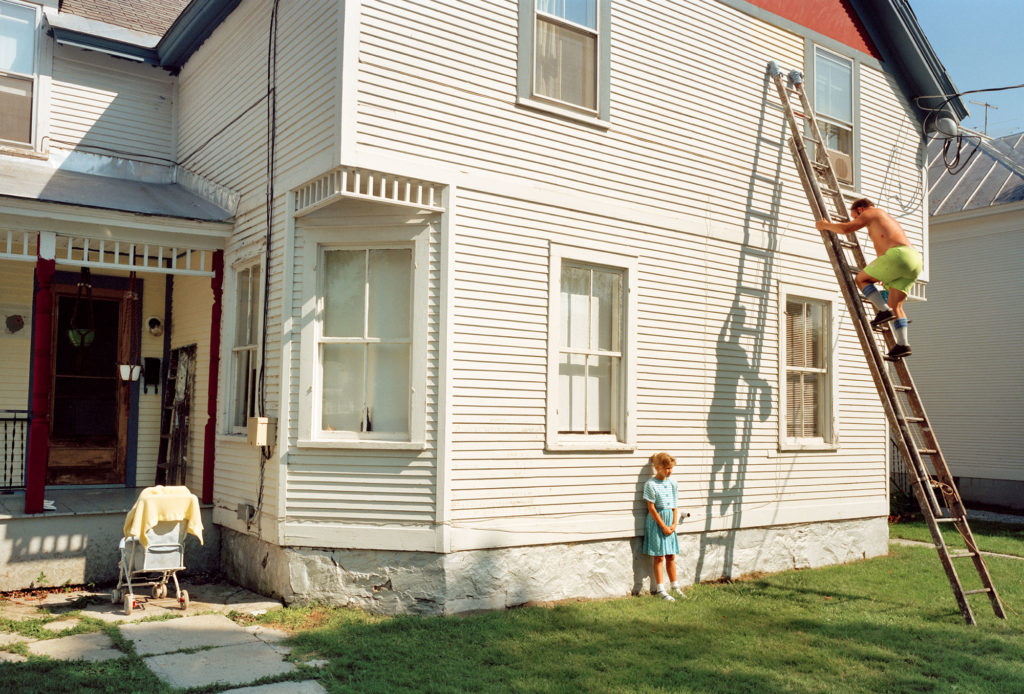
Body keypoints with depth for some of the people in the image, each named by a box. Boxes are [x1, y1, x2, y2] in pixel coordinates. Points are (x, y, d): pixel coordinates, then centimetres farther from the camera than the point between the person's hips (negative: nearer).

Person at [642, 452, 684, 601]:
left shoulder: (673, 483, 6)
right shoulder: (651, 484, -11)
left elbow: (675, 505, 10)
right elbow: (651, 508, -11)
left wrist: (674, 524, -1)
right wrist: (663, 526, -11)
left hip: (670, 521, 5)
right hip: (656, 522, -5)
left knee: (671, 556, 12)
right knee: (659, 556, -2)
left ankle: (675, 586, 23)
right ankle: (660, 589, 4)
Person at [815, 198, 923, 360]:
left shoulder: (871, 213, 12)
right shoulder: (890, 220, 38)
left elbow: (845, 228, 2)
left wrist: (825, 225, 19)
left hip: (899, 256, -9)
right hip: (916, 260, 9)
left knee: (861, 279, 8)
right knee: (895, 304, 12)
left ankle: (884, 311, -7)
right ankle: (902, 345, 2)